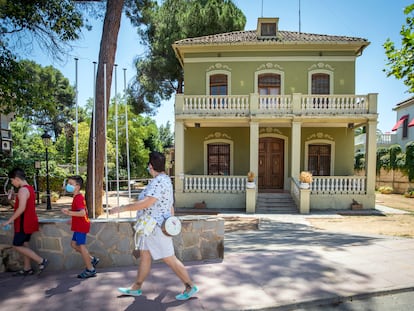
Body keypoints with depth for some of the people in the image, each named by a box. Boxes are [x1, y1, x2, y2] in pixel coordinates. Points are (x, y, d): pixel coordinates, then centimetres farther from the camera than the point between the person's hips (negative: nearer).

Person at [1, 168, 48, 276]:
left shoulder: (23, 190, -19)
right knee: (24, 245, 16)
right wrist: (14, 197, 11)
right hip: (28, 222, 10)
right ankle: (27, 269, 23)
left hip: (24, 223, -10)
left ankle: (41, 261, -4)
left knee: (17, 246, -1)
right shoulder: (29, 188, 11)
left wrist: (9, 221, -20)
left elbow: (21, 208, -27)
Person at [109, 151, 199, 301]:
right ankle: (136, 288, 30)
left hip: (156, 228, -10)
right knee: (144, 256, 17)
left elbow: (146, 203, -29)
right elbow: (171, 207, 16)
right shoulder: (165, 180, 12)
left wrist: (122, 208, -22)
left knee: (169, 259, -1)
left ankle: (190, 287, 11)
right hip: (152, 227, 10)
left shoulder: (159, 182, -21)